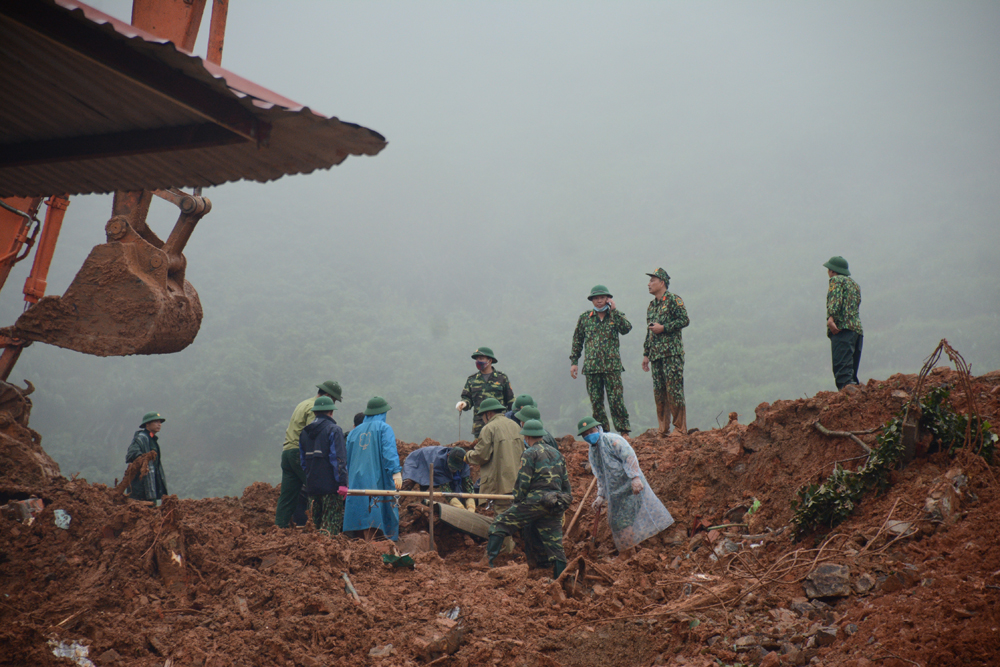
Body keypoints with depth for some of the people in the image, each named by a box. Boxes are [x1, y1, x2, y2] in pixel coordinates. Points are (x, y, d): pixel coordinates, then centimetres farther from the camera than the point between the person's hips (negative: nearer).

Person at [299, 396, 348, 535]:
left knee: (317, 521, 14)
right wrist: (342, 482, -17)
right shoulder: (334, 430, -8)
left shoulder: (304, 432, 14)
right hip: (331, 485, -6)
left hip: (312, 485, 6)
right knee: (332, 521, -5)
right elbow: (339, 458, -15)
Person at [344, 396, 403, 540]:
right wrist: (396, 472, -22)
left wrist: (350, 480, 27)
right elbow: (389, 452, -15)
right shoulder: (384, 428, 0)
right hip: (379, 479, -5)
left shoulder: (354, 432, 17)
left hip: (357, 480, 5)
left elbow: (347, 458, 20)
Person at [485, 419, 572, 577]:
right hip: (555, 508, 7)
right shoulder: (557, 454, 20)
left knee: (500, 524, 0)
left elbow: (523, 481, -8)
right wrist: (564, 502, 31)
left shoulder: (530, 453, -2)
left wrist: (517, 502, 4)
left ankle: (488, 561, -9)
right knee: (554, 545, 9)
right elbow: (565, 482, 23)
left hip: (535, 501, -7)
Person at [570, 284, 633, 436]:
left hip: (612, 365, -2)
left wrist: (613, 310, -11)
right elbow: (577, 341, 16)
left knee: (616, 400, -8)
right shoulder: (584, 318, 11)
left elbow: (627, 328, -13)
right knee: (596, 402, 4)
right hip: (591, 366, 2)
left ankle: (624, 431, -2)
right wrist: (574, 362, 10)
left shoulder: (616, 315, 8)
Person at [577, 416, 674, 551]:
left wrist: (635, 477, -33)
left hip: (631, 486, -8)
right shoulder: (592, 453, 14)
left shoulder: (612, 440, -10)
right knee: (618, 524, 8)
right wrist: (600, 496, 12)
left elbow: (629, 456, -22)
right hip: (615, 495, 8)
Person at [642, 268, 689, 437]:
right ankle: (663, 429, 10)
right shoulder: (651, 306, 21)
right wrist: (646, 354, 21)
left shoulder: (674, 300, -2)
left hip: (672, 353, -8)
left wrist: (663, 327, -14)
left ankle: (680, 428, -7)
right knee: (659, 391, 5)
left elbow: (685, 320, -11)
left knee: (674, 389, -10)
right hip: (656, 354, 8)